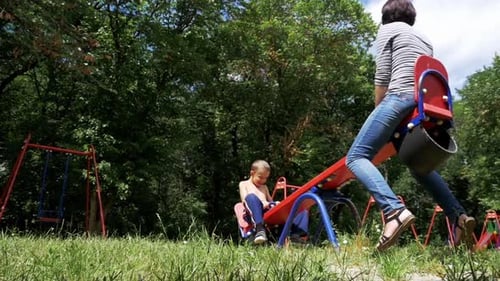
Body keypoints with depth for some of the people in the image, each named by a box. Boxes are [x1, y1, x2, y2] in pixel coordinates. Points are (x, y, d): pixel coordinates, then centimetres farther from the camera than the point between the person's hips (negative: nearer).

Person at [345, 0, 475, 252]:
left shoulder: (388, 29, 11)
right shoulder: (424, 40, 31)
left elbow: (382, 76, 1)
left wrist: (379, 110, 11)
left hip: (401, 96, -8)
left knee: (356, 157, -9)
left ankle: (395, 211, -31)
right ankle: (458, 216, 9)